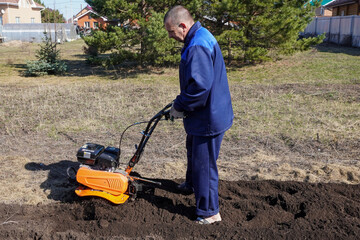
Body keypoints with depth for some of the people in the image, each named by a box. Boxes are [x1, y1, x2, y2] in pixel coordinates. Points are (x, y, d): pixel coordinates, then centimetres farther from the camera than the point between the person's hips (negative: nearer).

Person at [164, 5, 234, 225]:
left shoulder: (198, 46, -26)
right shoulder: (200, 37, 10)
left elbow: (199, 86, -34)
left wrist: (179, 107, -19)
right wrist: (182, 105, 13)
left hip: (208, 118, -11)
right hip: (204, 114, 11)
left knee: (204, 163, 1)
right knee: (193, 151, 30)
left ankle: (209, 212, 17)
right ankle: (192, 184, 54)